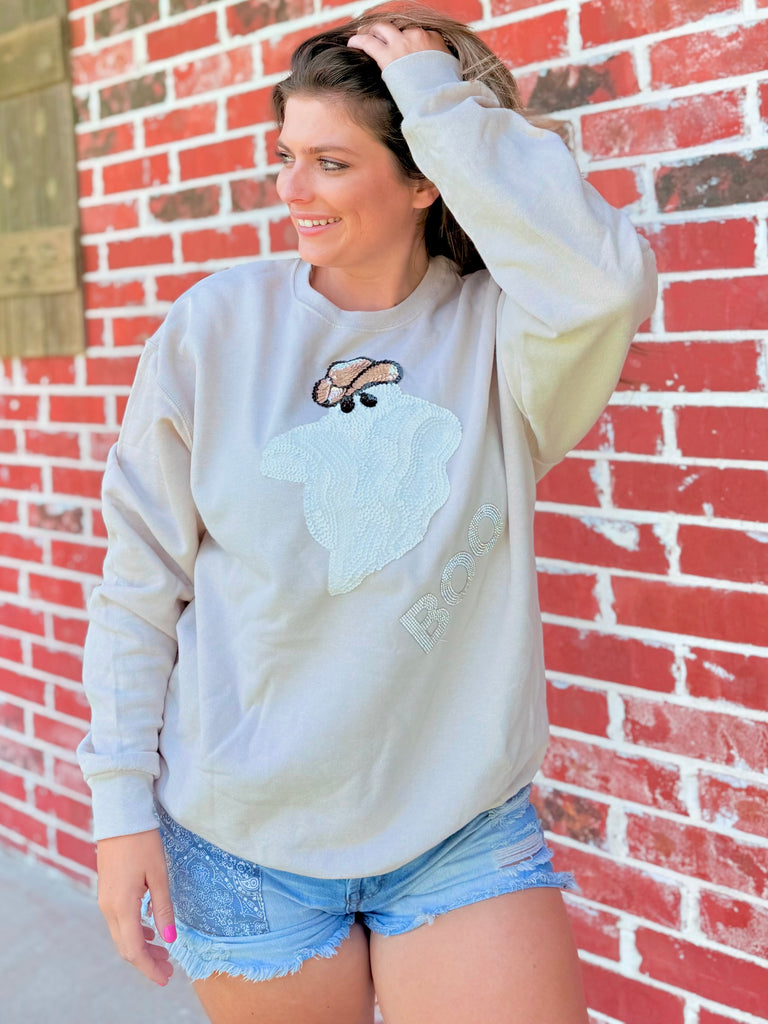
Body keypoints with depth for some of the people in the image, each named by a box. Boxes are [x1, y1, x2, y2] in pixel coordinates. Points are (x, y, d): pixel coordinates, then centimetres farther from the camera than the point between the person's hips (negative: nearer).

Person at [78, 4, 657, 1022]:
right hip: (243, 841, 1)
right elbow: (142, 583, -3)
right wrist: (123, 802, -3)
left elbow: (602, 281, -32)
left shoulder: (493, 329, -8)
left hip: (466, 831, 0)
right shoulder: (218, 324, -7)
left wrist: (441, 96, -21)